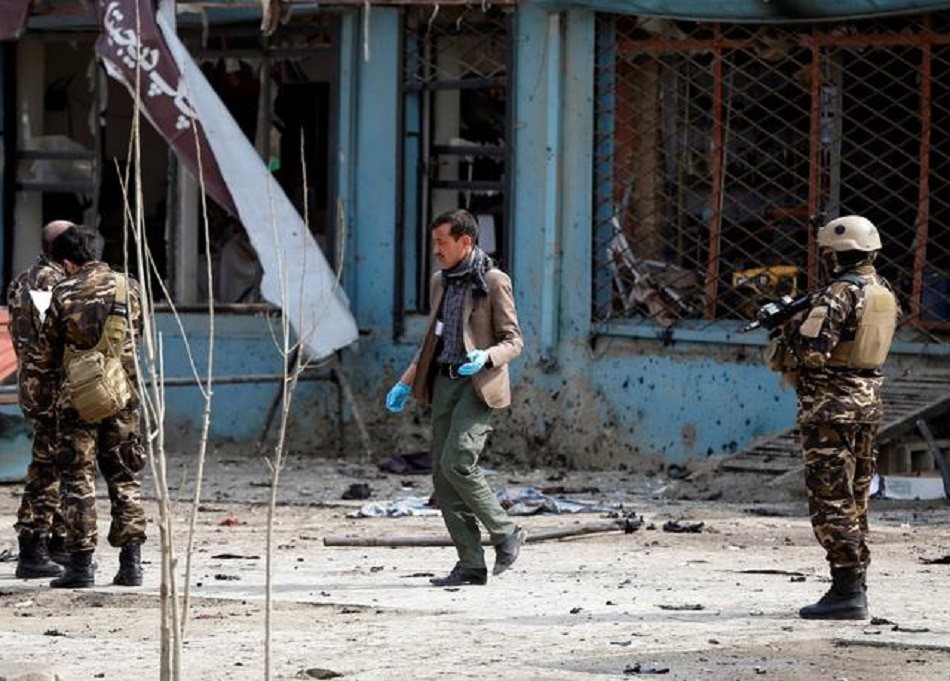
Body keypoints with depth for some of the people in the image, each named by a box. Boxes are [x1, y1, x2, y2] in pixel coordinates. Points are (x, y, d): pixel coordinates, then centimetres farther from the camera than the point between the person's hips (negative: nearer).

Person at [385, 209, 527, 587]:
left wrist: (485, 357, -25)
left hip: (478, 384, -8)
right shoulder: (440, 282, 16)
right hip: (444, 381, 8)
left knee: (457, 462, -21)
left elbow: (513, 340, -6)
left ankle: (505, 533, -2)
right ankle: (471, 565, 3)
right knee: (443, 474, 1)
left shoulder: (493, 282, -6)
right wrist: (405, 384, 18)